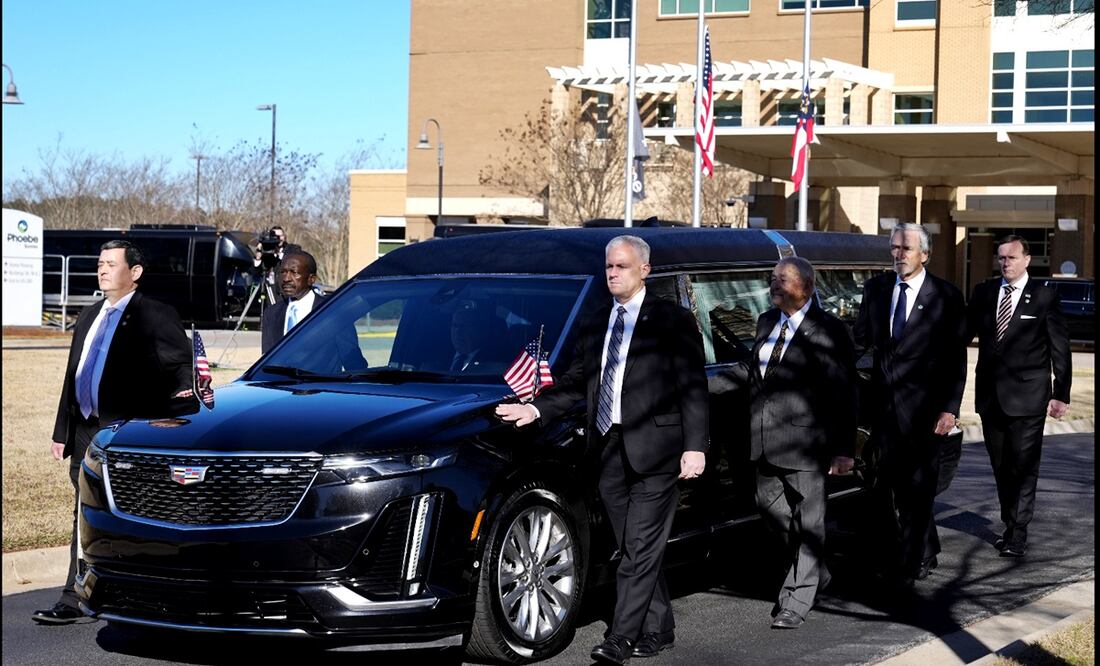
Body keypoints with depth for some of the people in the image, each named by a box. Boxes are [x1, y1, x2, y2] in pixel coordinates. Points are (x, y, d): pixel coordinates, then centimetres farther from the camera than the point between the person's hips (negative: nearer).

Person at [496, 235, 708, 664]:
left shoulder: (672, 322, -1)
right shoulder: (595, 324, 16)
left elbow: (693, 389, -5)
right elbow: (576, 384, 17)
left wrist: (695, 447, -12)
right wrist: (537, 408, 0)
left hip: (653, 450, -6)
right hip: (609, 451, 6)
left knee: (641, 549, -8)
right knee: (634, 550, 11)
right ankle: (657, 629, 22)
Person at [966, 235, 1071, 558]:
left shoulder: (1044, 296, -2)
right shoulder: (984, 292, 8)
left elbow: (1060, 348, -1)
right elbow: (964, 333, 8)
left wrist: (1061, 394, -5)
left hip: (1027, 396, -4)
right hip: (990, 394, 4)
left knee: (1024, 465, -2)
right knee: (1000, 465, 11)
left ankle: (1017, 533, 1)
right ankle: (1011, 524, 22)